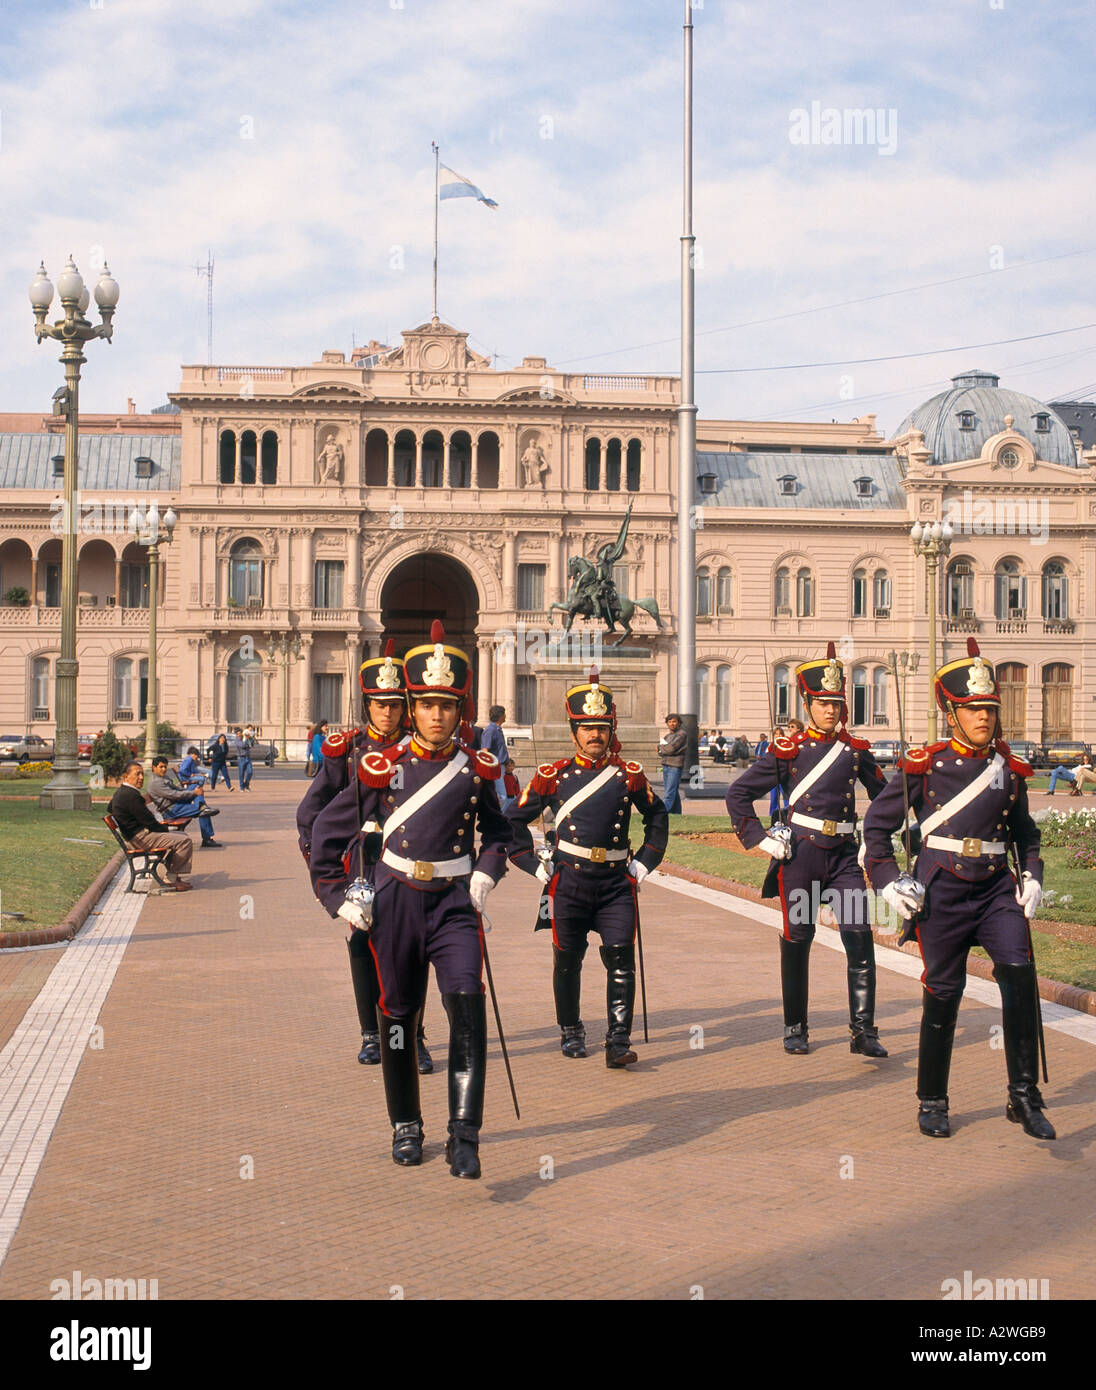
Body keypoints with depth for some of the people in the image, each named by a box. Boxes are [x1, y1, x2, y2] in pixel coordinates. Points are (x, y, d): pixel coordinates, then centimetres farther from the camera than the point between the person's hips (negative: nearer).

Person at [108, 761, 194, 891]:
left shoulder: (120, 792, 13)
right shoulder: (131, 795, -21)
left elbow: (109, 808, 33)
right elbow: (149, 821, -20)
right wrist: (166, 831, -5)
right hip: (141, 838, -11)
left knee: (183, 836, 16)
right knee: (185, 841, -17)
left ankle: (172, 875, 14)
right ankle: (172, 877, -4)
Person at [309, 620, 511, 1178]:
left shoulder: (476, 767, 1)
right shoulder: (382, 767, -3)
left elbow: (496, 830, 19)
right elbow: (327, 830, 7)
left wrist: (486, 872, 2)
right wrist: (337, 898, 2)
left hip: (454, 902, 0)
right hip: (395, 901, 0)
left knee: (466, 1001, -19)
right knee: (398, 1014, 11)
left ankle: (464, 1136, -18)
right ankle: (406, 1127, 29)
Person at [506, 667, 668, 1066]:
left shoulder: (630, 775, 3)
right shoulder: (553, 775, -1)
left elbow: (657, 817, 20)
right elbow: (514, 820, 7)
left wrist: (644, 862, 12)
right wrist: (534, 866, 3)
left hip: (617, 883, 0)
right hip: (569, 881, 0)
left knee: (620, 956, -10)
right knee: (567, 960, 11)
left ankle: (619, 1041, -7)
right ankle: (570, 1032, 29)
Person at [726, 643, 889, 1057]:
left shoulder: (856, 750, 6)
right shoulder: (787, 750, -2)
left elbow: (884, 797, 22)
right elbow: (738, 794, 2)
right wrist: (760, 838, -3)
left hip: (844, 854, 2)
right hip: (800, 853, -2)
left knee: (860, 937, -10)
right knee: (797, 940, 7)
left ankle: (863, 1031, -5)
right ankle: (795, 1029, 21)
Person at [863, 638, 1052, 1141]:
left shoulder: (1010, 769, 7)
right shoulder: (925, 765, -3)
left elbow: (1025, 832, 22)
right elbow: (876, 824, 4)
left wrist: (1032, 877, 7)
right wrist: (887, 880, -4)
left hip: (997, 888, 2)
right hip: (941, 891, -2)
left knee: (1019, 974, -18)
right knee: (943, 993, 3)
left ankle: (1024, 1097, -9)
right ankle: (932, 1103, 20)